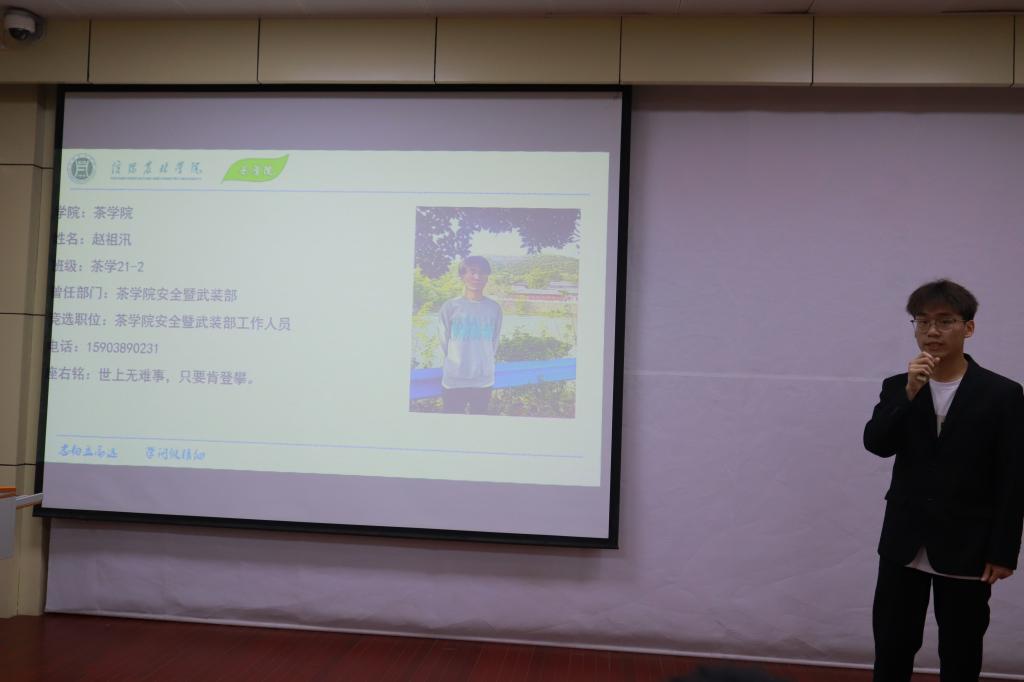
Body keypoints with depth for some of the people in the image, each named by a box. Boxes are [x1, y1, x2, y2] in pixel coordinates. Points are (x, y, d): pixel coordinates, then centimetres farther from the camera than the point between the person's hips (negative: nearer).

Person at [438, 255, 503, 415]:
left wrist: (482, 363, 12)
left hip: (484, 380, 2)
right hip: (454, 380, -2)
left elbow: (494, 342, 10)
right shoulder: (450, 307, -6)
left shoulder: (494, 308, 1)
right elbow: (444, 342, 3)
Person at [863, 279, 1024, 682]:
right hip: (904, 544, 3)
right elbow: (876, 444, -11)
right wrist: (909, 392, -22)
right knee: (891, 648, 12)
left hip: (966, 549, -2)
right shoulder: (897, 386, 4)